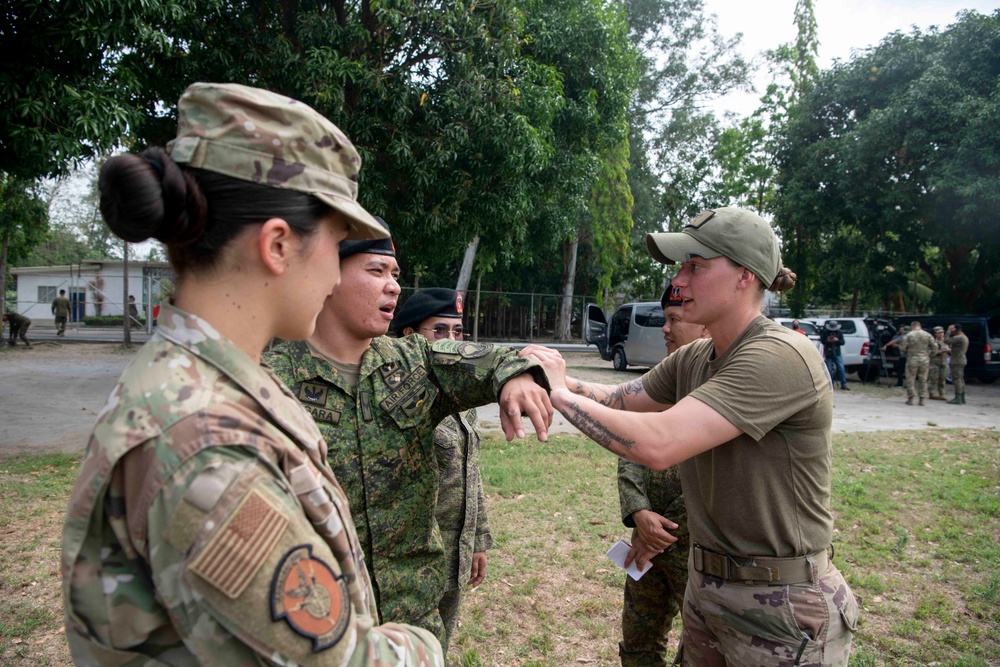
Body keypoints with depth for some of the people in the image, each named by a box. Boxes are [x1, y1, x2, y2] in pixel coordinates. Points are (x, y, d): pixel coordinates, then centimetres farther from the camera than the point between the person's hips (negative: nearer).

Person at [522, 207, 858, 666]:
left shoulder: (779, 357, -25)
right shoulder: (692, 360, 2)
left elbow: (656, 445, -34)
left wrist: (560, 394, -22)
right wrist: (544, 375, -5)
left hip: (780, 611, -7)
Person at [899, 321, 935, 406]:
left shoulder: (908, 335, -5)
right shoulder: (928, 335, 2)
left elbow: (902, 348, -6)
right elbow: (934, 348, 1)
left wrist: (905, 353, 13)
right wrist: (929, 354, 17)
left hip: (912, 360, -2)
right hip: (925, 360, 3)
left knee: (910, 379, 5)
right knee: (923, 379, 10)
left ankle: (910, 398, 4)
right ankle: (921, 399, 13)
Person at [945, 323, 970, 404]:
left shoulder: (959, 338, -18)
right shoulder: (964, 337, 16)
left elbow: (946, 341, -19)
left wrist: (948, 331, -11)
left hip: (957, 361, -10)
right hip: (962, 360, 10)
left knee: (957, 379, -10)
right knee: (961, 379, 14)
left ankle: (958, 399, -12)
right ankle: (962, 398, 18)